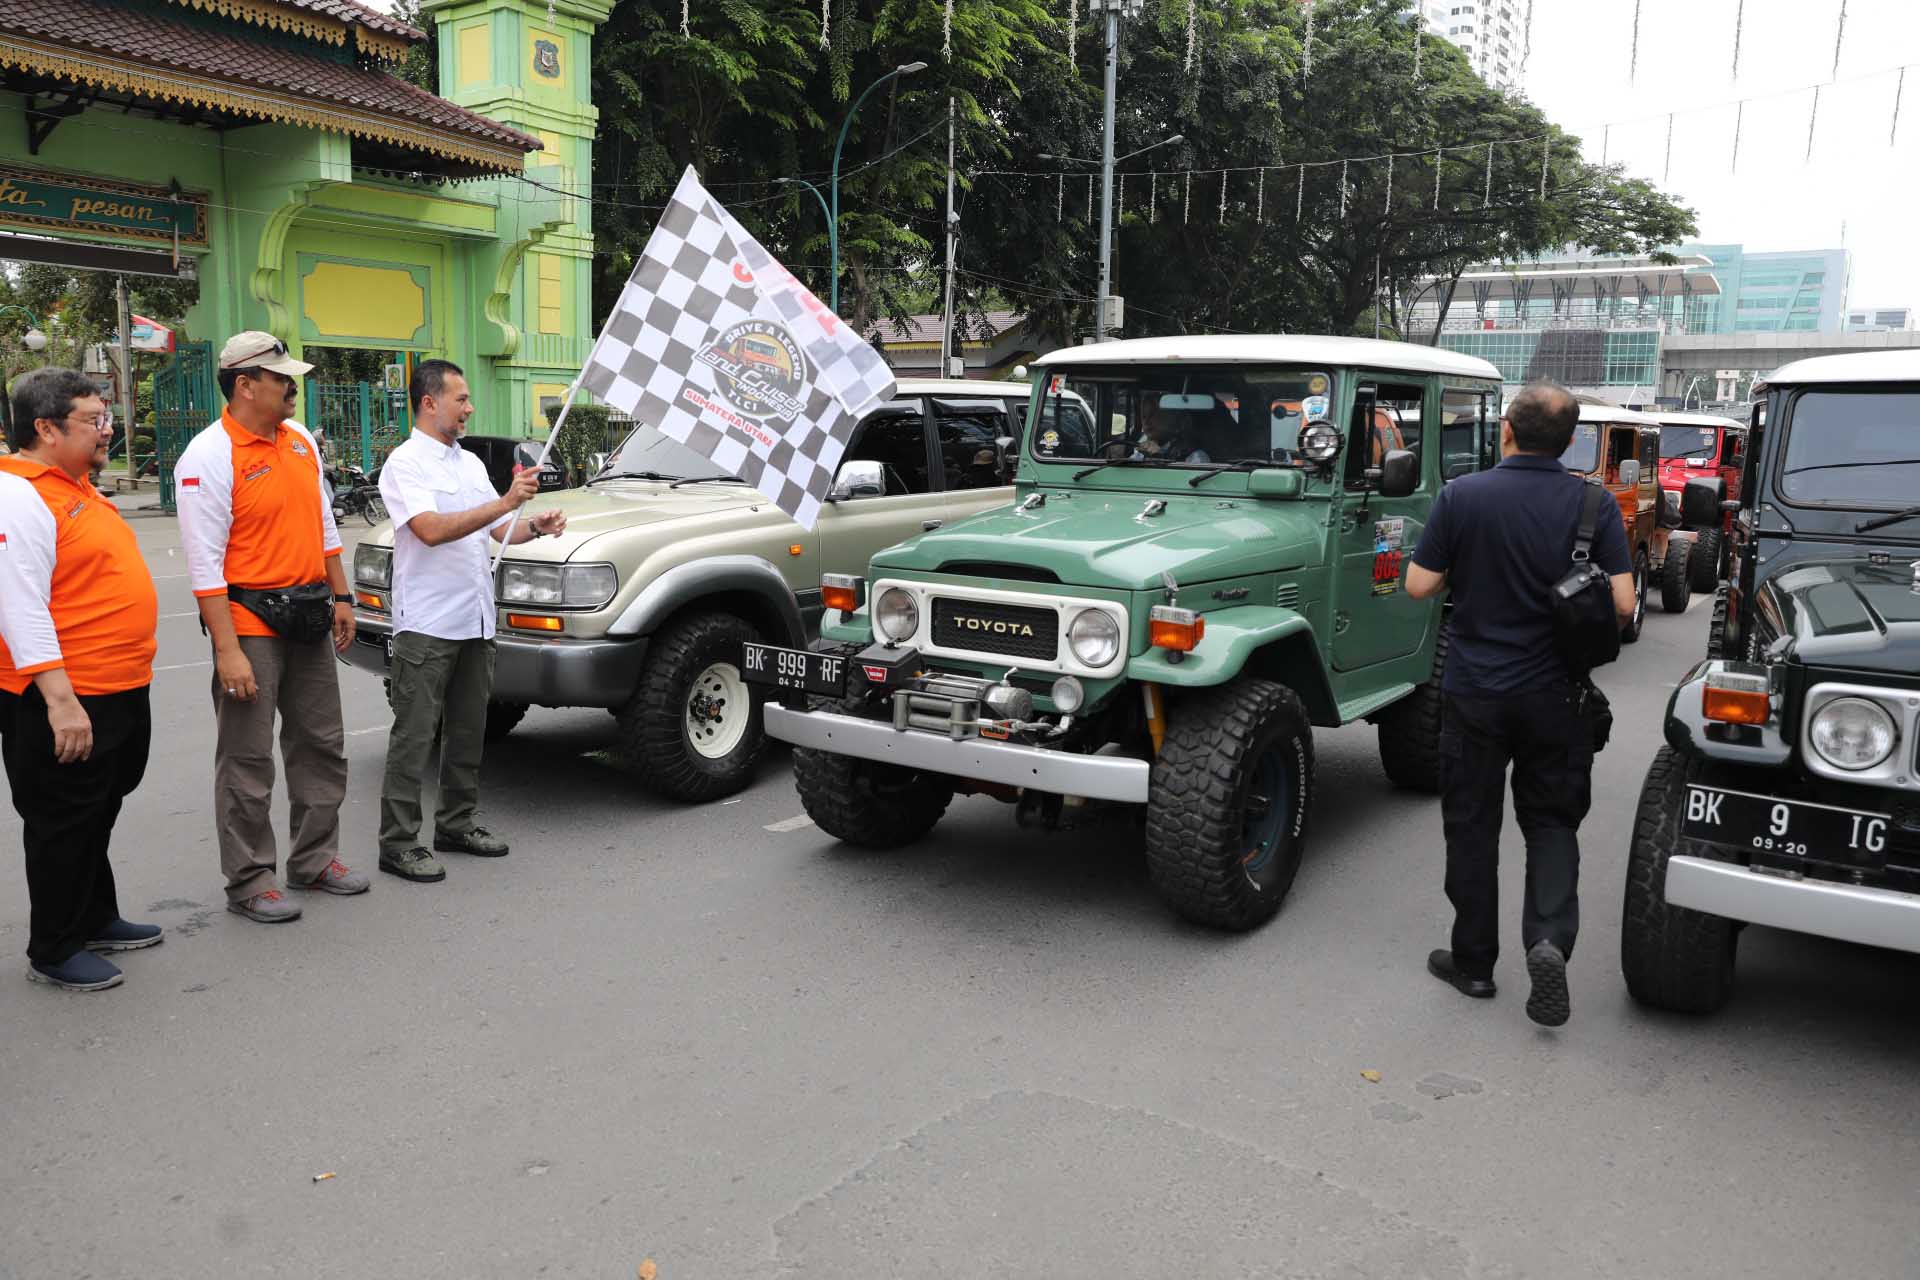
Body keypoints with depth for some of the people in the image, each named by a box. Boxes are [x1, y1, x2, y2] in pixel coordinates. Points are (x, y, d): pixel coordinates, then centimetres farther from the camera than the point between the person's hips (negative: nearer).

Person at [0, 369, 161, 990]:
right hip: (66, 703, -10)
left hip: (120, 692, 10)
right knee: (65, 826, 3)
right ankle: (54, 953, 16)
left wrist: (128, 681, 24)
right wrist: (59, 699, -28)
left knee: (96, 818, 21)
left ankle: (95, 920, 36)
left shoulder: (75, 486, 13)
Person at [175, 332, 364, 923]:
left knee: (321, 745, 14)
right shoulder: (210, 456, -14)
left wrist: (340, 597, 14)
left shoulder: (300, 440, 9)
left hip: (309, 620, 8)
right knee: (247, 762, 1)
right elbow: (204, 563, -18)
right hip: (251, 624, -7)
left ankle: (315, 858, 28)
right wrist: (228, 652, -21)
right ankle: (249, 881, 12)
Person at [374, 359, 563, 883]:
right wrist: (506, 502, -25)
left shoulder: (471, 462, 15)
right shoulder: (404, 463, -9)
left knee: (468, 731, 15)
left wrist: (537, 526, -4)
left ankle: (456, 824, 26)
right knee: (414, 736, -3)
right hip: (426, 623, -8)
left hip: (476, 621, 8)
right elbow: (431, 529, -23)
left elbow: (498, 530, 17)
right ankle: (398, 843, 3)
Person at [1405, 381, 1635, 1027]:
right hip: (1557, 695, 1)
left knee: (1471, 825, 11)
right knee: (1551, 822, 15)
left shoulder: (1462, 496, -9)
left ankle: (1474, 961, 20)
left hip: (1474, 690, -1)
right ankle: (1550, 939, -5)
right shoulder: (1593, 504, -6)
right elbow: (1621, 605, -9)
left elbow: (1419, 586, -7)